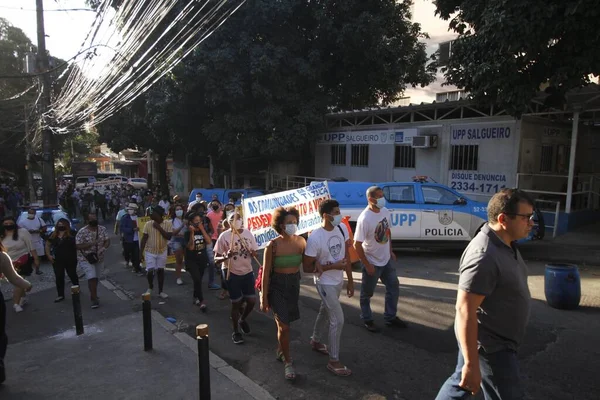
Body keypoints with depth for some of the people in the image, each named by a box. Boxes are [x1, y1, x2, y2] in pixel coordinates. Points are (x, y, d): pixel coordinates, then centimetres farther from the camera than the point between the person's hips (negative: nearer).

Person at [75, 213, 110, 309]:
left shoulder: (102, 229, -2)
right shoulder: (82, 232, -15)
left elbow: (107, 241, 0)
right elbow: (78, 246, -17)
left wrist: (103, 248, -20)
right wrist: (92, 243, -27)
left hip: (99, 258, 5)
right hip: (86, 259, -5)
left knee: (96, 278, 16)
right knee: (92, 277, -14)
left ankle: (93, 294, 36)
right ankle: (95, 299, -7)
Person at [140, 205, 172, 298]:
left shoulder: (168, 223, -12)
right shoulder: (148, 224, -10)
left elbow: (169, 237, -20)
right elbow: (144, 238, -3)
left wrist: (159, 228, -24)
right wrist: (141, 251, -5)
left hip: (162, 251, 0)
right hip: (150, 251, 0)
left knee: (160, 270, 10)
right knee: (150, 271, -3)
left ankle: (161, 291, 22)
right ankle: (150, 287, 26)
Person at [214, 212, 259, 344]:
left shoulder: (248, 233, -3)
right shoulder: (224, 236, -13)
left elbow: (255, 254, 7)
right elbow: (216, 258, -10)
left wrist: (253, 253, -17)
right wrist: (226, 256, -31)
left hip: (248, 272, 4)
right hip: (233, 274, -4)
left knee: (252, 300, 7)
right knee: (235, 303, 6)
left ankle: (243, 319, 40)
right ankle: (236, 332, 27)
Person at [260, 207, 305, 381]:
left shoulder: (301, 241, -6)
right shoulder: (273, 246, -17)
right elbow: (266, 273, -12)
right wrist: (264, 297, -10)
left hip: (294, 284, 4)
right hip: (277, 286, -4)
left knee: (283, 322, 18)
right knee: (284, 326, -4)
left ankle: (280, 351, 44)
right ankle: (287, 362, 15)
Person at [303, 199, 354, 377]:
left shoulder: (342, 228, -8)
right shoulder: (315, 238, -27)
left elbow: (346, 255, 3)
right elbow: (307, 267, -19)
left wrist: (350, 280, 7)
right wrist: (333, 266, -23)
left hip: (338, 281, 7)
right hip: (325, 283, -7)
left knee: (325, 312, 24)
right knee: (338, 320, -5)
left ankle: (316, 341, 48)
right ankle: (334, 361, 12)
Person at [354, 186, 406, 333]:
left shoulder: (385, 211, -5)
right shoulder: (364, 219, -27)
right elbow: (357, 245, -23)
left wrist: (390, 250, 14)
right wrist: (367, 265, -19)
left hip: (386, 259, 8)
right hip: (372, 262, -7)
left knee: (393, 288, 18)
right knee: (367, 293, 11)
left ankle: (390, 317, 36)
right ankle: (367, 320, 31)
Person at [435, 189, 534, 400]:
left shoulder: (505, 244, 3)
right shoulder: (485, 256, -29)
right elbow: (464, 309, -30)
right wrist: (472, 364, -30)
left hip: (493, 339, 9)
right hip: (489, 345, -9)